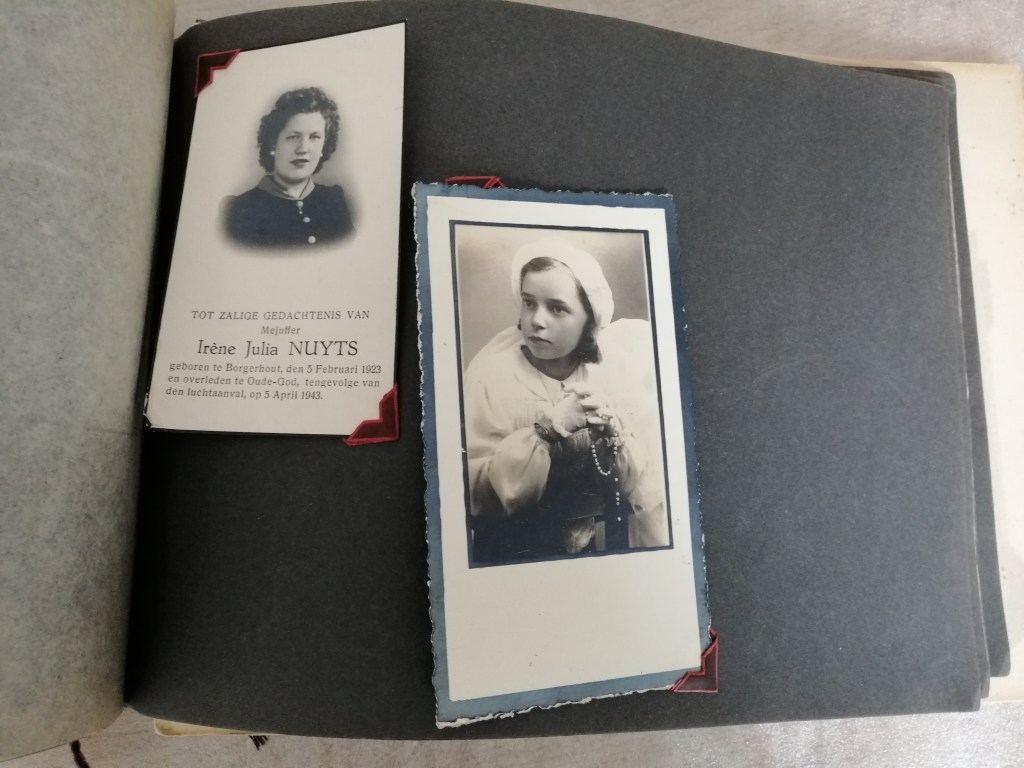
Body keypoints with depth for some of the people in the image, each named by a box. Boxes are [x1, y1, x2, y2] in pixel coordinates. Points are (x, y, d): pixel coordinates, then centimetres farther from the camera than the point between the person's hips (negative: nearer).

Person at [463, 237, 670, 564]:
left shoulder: (619, 361, -7)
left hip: (610, 537, 2)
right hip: (520, 547, -2)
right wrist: (547, 428, -25)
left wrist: (614, 431, -21)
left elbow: (651, 481, -4)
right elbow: (474, 488, -17)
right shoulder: (492, 369, -13)